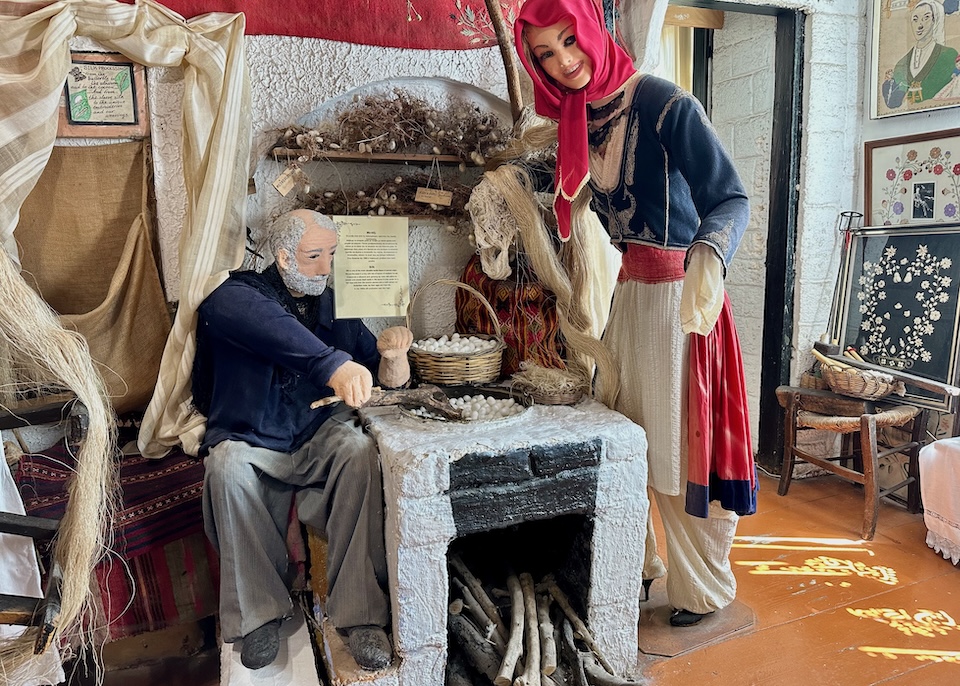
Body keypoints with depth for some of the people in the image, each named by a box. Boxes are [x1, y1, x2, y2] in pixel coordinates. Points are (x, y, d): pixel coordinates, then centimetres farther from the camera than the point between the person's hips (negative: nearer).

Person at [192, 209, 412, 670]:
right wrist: (335, 365, -51)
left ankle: (359, 613, -26)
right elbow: (267, 325, -33)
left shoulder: (336, 306, 9)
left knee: (360, 450, -29)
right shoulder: (238, 295, -5)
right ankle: (259, 611, -17)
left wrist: (392, 351, -14)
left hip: (320, 441, 2)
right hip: (252, 444, -2)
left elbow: (394, 379, 11)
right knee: (227, 464, -34)